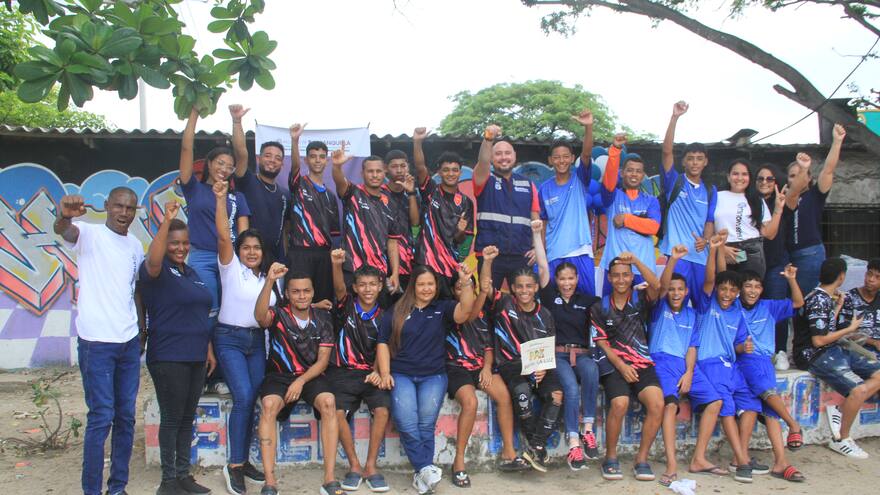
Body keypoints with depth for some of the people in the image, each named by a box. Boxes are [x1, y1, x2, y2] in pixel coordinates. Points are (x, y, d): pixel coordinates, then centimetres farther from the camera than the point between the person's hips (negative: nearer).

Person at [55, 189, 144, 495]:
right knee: (101, 417, -5)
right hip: (96, 342, -6)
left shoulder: (136, 245, 12)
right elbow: (63, 231, -29)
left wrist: (143, 329, 15)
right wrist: (64, 217, -52)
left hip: (129, 342, 6)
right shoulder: (89, 234, -6)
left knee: (126, 417, 9)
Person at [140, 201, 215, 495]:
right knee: (172, 418, -1)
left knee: (188, 417, 12)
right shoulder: (158, 270, -7)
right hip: (168, 358, -7)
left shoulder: (191, 273, 16)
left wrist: (209, 350, 16)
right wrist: (166, 221, -38)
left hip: (196, 357, 8)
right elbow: (153, 261, -33)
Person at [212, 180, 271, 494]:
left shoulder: (270, 277, 12)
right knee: (243, 398, -16)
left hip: (257, 341, 5)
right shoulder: (231, 268, -3)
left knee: (250, 400, 2)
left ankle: (242, 461, 15)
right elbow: (223, 236, -16)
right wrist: (221, 199, -23)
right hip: (229, 339, -5)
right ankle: (234, 466, -6)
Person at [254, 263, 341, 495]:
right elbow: (260, 316, -28)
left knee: (328, 402, -29)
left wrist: (301, 381, -14)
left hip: (312, 375, 1)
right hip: (279, 375, -1)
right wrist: (269, 281, -38)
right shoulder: (279, 314, -2)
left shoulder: (322, 318, 5)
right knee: (269, 405, -32)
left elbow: (323, 360, 2)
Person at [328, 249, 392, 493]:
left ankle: (370, 466, -11)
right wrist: (337, 264, -38)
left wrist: (377, 371, -15)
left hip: (371, 372, 1)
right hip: (343, 372, -1)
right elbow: (339, 288, -18)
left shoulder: (382, 317, 8)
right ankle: (354, 465, -7)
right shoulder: (347, 306, 3)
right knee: (338, 411, -25)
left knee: (382, 409, -24)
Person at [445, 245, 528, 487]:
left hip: (482, 364, 5)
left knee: (504, 396, -17)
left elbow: (488, 342, 12)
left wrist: (487, 366, -3)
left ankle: (508, 454, -7)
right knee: (470, 402, -29)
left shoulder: (483, 310, 10)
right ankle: (459, 462, -17)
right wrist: (483, 292, -41)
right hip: (458, 367, -5)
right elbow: (469, 316, -26)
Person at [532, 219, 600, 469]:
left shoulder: (586, 301, 16)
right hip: (557, 355, -2)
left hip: (582, 354, 2)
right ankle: (574, 444, -31)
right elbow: (543, 267, 2)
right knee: (571, 387, -31)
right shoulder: (550, 296, 9)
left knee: (591, 370, -34)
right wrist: (536, 234, -3)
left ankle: (587, 429, -26)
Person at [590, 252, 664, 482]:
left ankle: (642, 459, -7)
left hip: (643, 364, 1)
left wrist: (636, 261, -22)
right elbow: (601, 343, 4)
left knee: (657, 404, -25)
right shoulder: (600, 308, 10)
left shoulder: (640, 299, 11)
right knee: (619, 404, -28)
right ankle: (610, 458, -7)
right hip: (614, 365, -1)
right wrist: (621, 366, -10)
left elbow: (656, 285, -12)